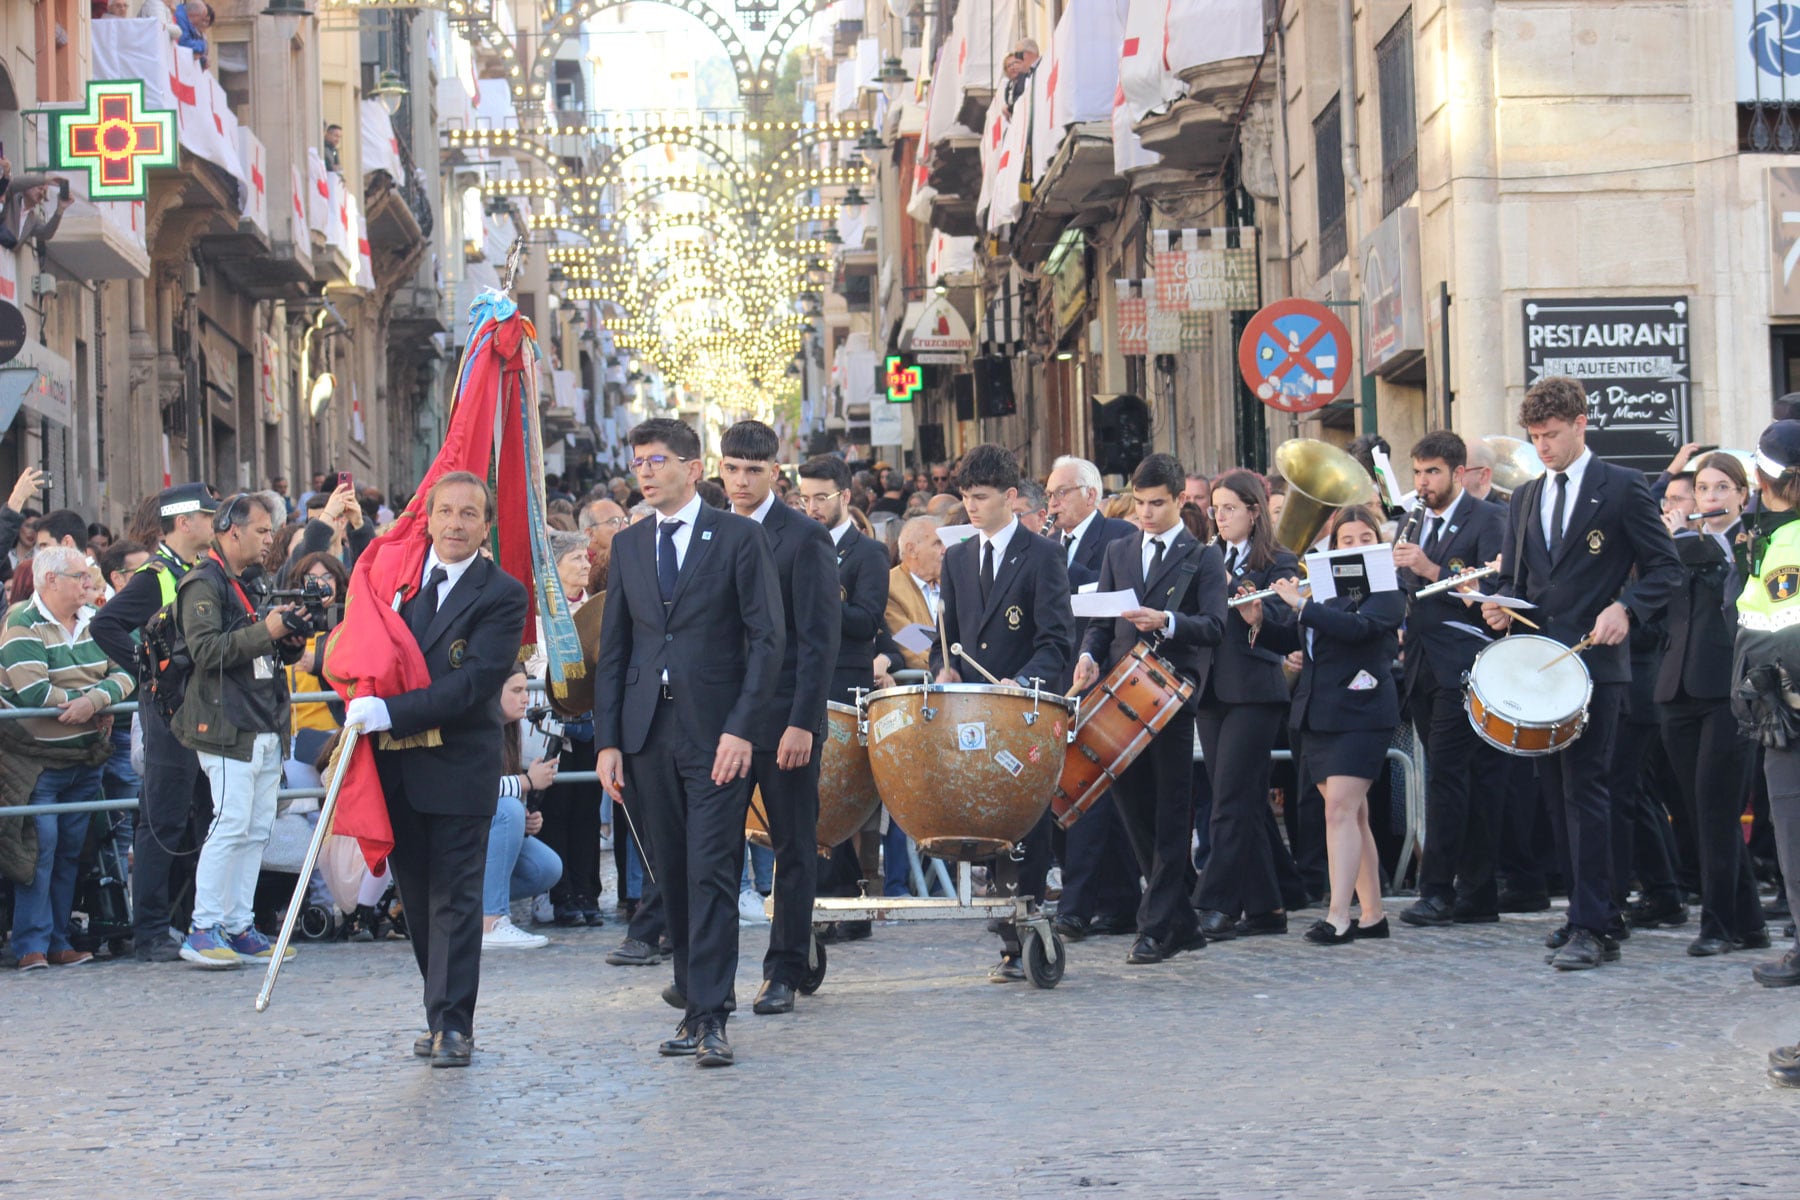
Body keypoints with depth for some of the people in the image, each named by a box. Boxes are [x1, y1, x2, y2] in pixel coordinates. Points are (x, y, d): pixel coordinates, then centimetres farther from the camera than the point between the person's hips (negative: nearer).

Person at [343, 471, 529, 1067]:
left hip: (459, 768, -5)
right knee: (417, 899, 12)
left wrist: (388, 712, -22)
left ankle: (453, 1024, 4)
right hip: (395, 767, 5)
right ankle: (442, 1015, 22)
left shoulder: (502, 595, -8)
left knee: (454, 899, -2)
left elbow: (473, 683, -18)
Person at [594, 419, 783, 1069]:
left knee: (711, 872, -10)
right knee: (672, 879, 7)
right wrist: (608, 740, 6)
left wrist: (741, 728, -13)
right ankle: (696, 1002, 16)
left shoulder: (740, 538, -1)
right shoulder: (628, 546, 13)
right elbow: (613, 648, 14)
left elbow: (767, 639, -4)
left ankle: (710, 1017, -10)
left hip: (717, 733, -5)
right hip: (649, 734, 5)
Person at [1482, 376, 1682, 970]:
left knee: (1583, 788, -12)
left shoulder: (1622, 488, 0)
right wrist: (1501, 606, -2)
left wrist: (1624, 608, -18)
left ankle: (1592, 928, -13)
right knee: (1558, 792, 7)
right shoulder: (1526, 497, 17)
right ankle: (1590, 910, 16)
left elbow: (1666, 569, -2)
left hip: (1594, 659, -6)